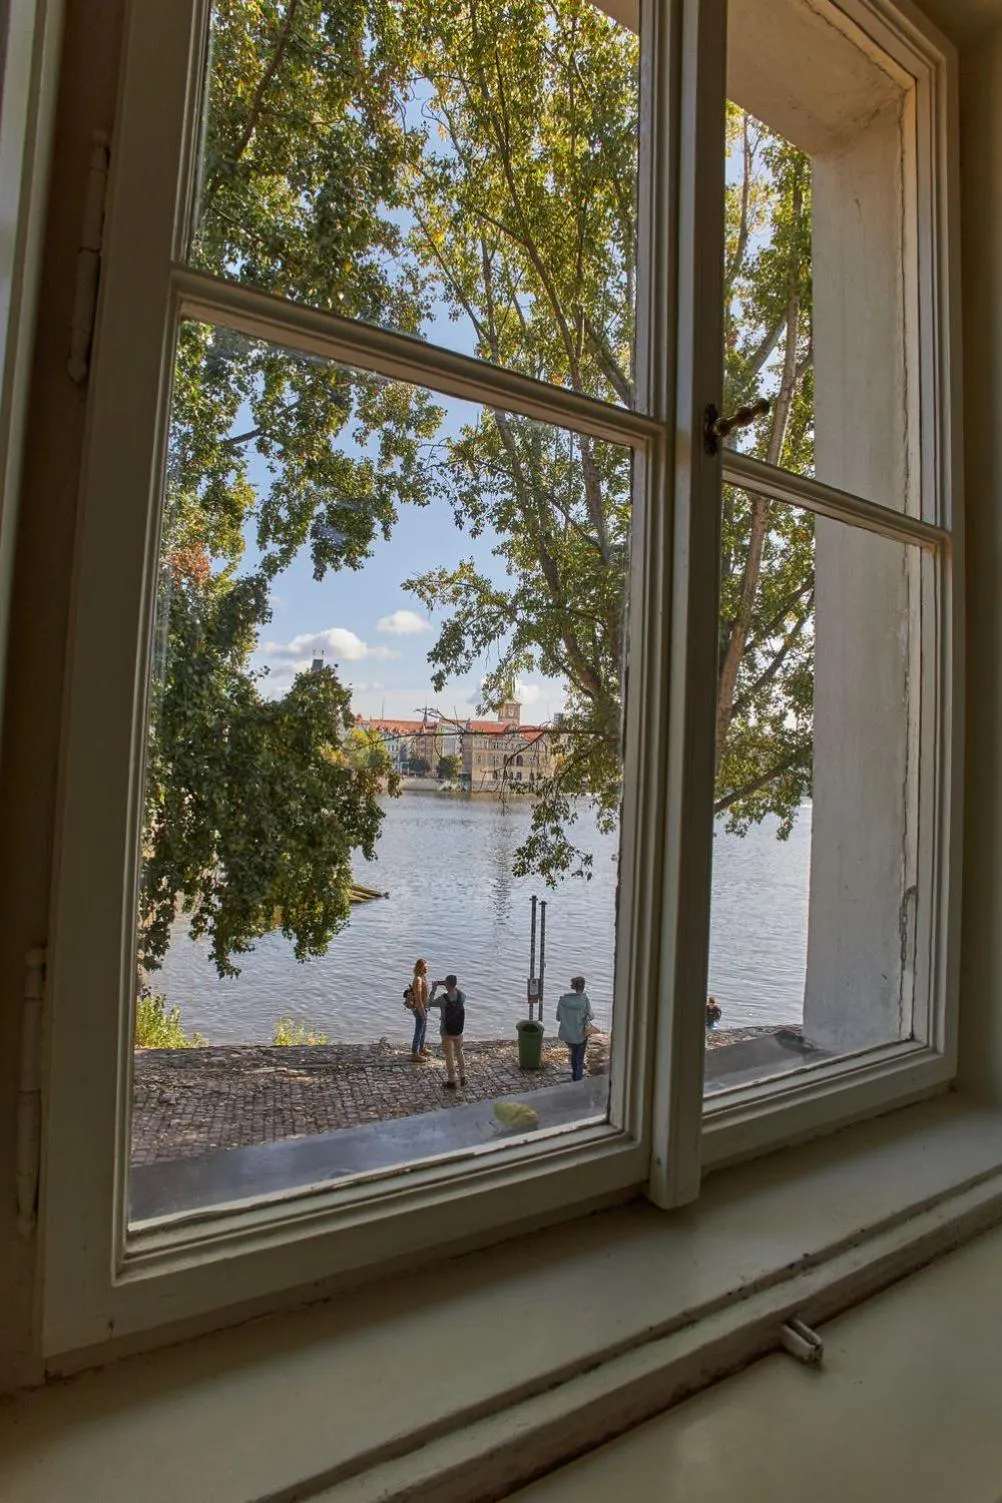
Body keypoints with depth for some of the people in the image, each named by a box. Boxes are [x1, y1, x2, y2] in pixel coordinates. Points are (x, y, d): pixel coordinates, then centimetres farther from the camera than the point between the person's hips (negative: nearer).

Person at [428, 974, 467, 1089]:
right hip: (459, 1031, 4)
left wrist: (434, 989, 2)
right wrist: (455, 987, 14)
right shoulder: (461, 996, -12)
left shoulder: (443, 998, -23)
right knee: (459, 1053, 22)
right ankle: (463, 1078, 30)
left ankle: (451, 1082, 19)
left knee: (449, 1057, 9)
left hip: (447, 1032, -4)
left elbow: (430, 1003, -6)